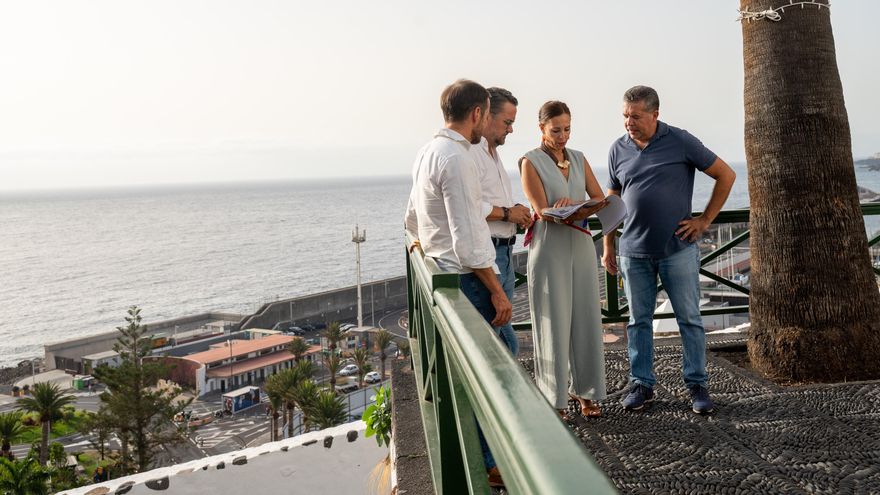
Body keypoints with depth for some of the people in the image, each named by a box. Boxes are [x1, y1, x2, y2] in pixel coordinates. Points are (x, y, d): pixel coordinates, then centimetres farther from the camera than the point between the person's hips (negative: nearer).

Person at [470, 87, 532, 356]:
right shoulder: (470, 152, -13)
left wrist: (516, 212, 9)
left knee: (504, 337, 15)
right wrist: (507, 213, -14)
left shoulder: (492, 153, 21)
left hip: (503, 252, 10)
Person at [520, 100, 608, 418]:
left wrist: (572, 209, -16)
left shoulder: (579, 159, 12)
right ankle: (553, 399, 8)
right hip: (549, 249, -5)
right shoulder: (530, 162, -3)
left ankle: (584, 390, 20)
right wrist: (582, 209, -27)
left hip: (581, 247, 5)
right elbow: (543, 211, -12)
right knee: (553, 323, -2)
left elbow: (599, 198, 4)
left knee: (586, 319, 7)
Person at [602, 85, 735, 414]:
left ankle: (697, 384, 15)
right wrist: (608, 248, 10)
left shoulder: (681, 142, -4)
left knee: (689, 319, 4)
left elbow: (726, 175, 3)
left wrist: (705, 219, -1)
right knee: (639, 321, 8)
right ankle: (642, 384, 18)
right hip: (634, 253, 3)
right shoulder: (618, 150, 6)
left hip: (678, 250, -3)